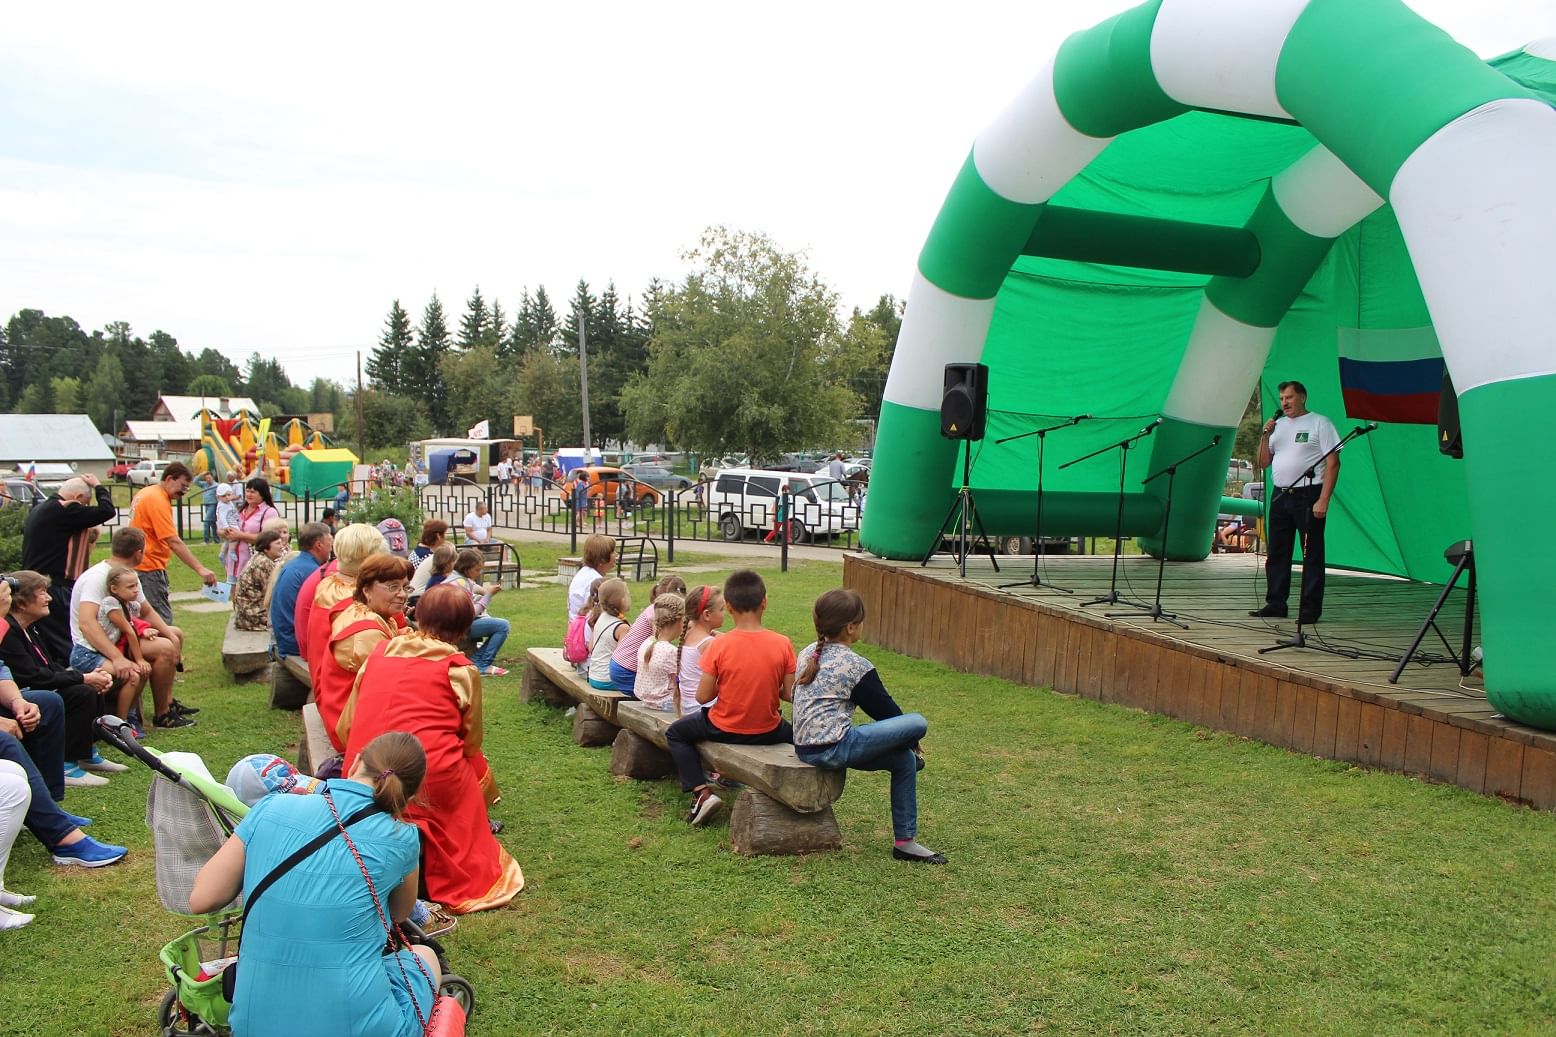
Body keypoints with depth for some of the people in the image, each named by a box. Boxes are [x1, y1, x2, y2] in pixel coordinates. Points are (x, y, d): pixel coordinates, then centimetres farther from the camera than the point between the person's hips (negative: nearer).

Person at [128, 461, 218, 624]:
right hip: (149, 568, -10)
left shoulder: (145, 493, 13)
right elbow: (174, 542, -26)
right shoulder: (158, 500, -18)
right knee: (162, 619, -13)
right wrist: (200, 569, -31)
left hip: (140, 565, 10)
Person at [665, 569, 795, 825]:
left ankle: (701, 792, 8)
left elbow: (703, 696, -13)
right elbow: (790, 695, -8)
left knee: (676, 733, 24)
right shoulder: (782, 644, -13)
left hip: (725, 730, -2)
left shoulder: (719, 645, -18)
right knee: (793, 733, 36)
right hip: (768, 732, 2)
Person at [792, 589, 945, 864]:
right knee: (918, 723, -10)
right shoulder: (856, 666, -9)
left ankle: (905, 841, 18)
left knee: (904, 759, 17)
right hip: (834, 747, -9)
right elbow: (886, 710, 1)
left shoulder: (808, 653, 13)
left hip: (804, 748, 9)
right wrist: (910, 741, 20)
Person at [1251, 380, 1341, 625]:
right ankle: (1275, 605, 17)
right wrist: (1265, 436, 0)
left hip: (1308, 497, -6)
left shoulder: (1319, 423, -2)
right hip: (1280, 496, 6)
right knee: (1276, 554, 9)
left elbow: (1333, 463, -8)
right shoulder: (1278, 425, 16)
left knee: (1311, 555, -2)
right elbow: (1263, 463, 16)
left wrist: (1323, 500, -16)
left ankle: (1310, 610, 1)